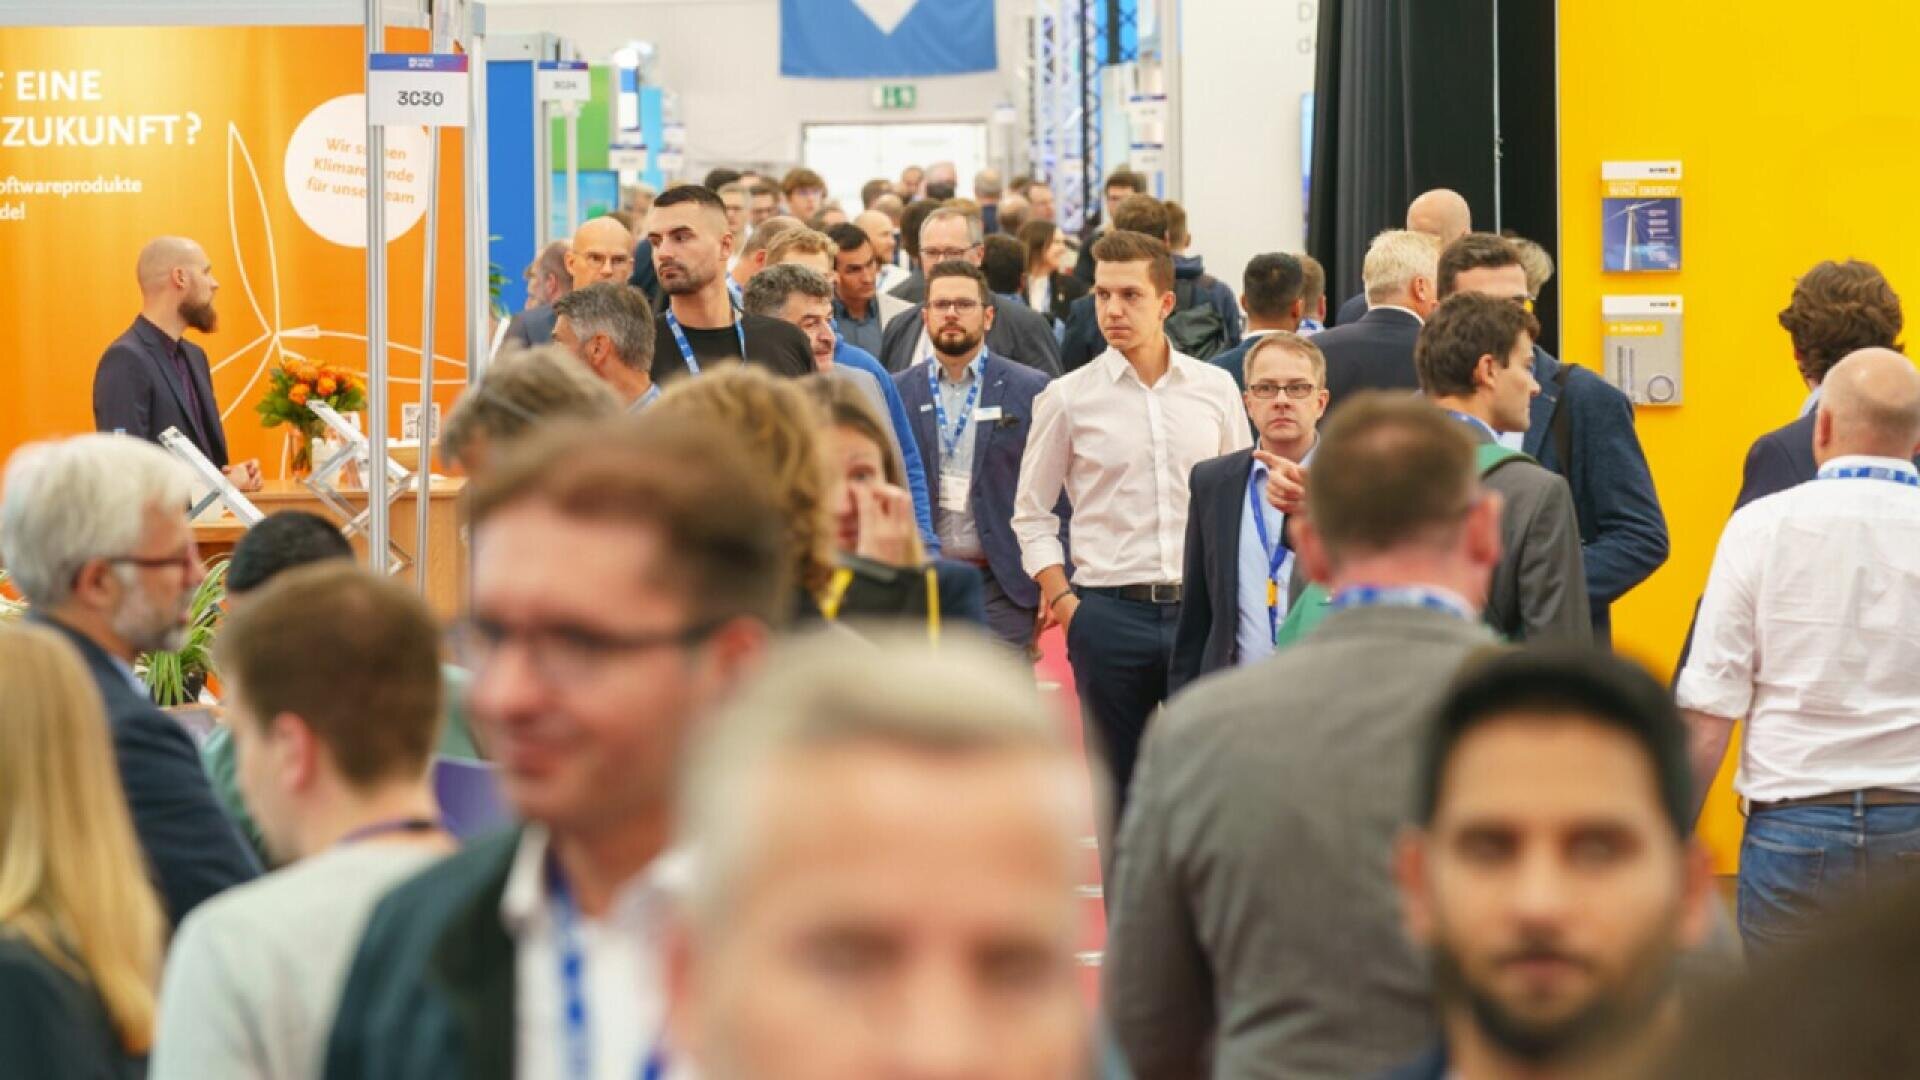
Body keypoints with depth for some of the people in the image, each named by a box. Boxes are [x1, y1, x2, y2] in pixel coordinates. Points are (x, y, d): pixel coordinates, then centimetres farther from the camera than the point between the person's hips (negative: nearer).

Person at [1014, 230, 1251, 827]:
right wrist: (1064, 604, -3)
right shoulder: (1069, 397, 2)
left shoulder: (1215, 389, 6)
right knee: (1119, 789, 4)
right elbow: (1032, 514, 7)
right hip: (1109, 614, -1)